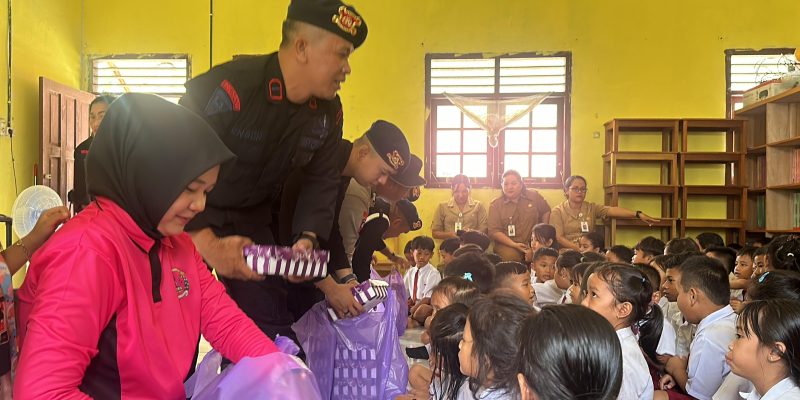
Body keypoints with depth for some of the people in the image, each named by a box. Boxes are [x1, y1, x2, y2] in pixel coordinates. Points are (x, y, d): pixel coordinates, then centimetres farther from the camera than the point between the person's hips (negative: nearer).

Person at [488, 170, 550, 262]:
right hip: (508, 244, -1)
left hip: (533, 243, 2)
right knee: (511, 256, -35)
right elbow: (493, 231, -4)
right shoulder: (495, 205, 3)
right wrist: (514, 245, -14)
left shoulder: (534, 196, 9)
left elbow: (546, 211, 26)